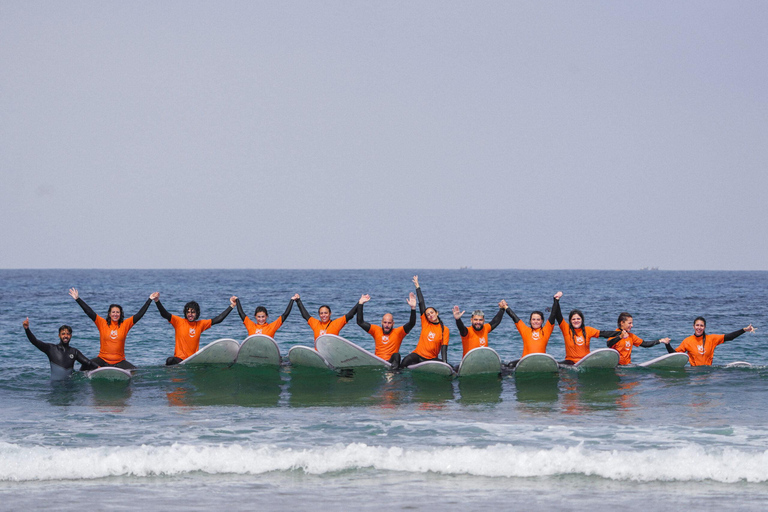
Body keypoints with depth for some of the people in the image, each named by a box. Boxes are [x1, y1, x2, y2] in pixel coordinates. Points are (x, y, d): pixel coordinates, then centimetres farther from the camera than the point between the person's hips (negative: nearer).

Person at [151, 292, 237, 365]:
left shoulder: (200, 324, 11)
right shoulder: (179, 322, 2)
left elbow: (218, 319, 13)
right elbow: (164, 314, -9)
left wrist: (231, 306, 9)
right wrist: (157, 301, -25)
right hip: (179, 359, -3)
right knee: (170, 361, -35)